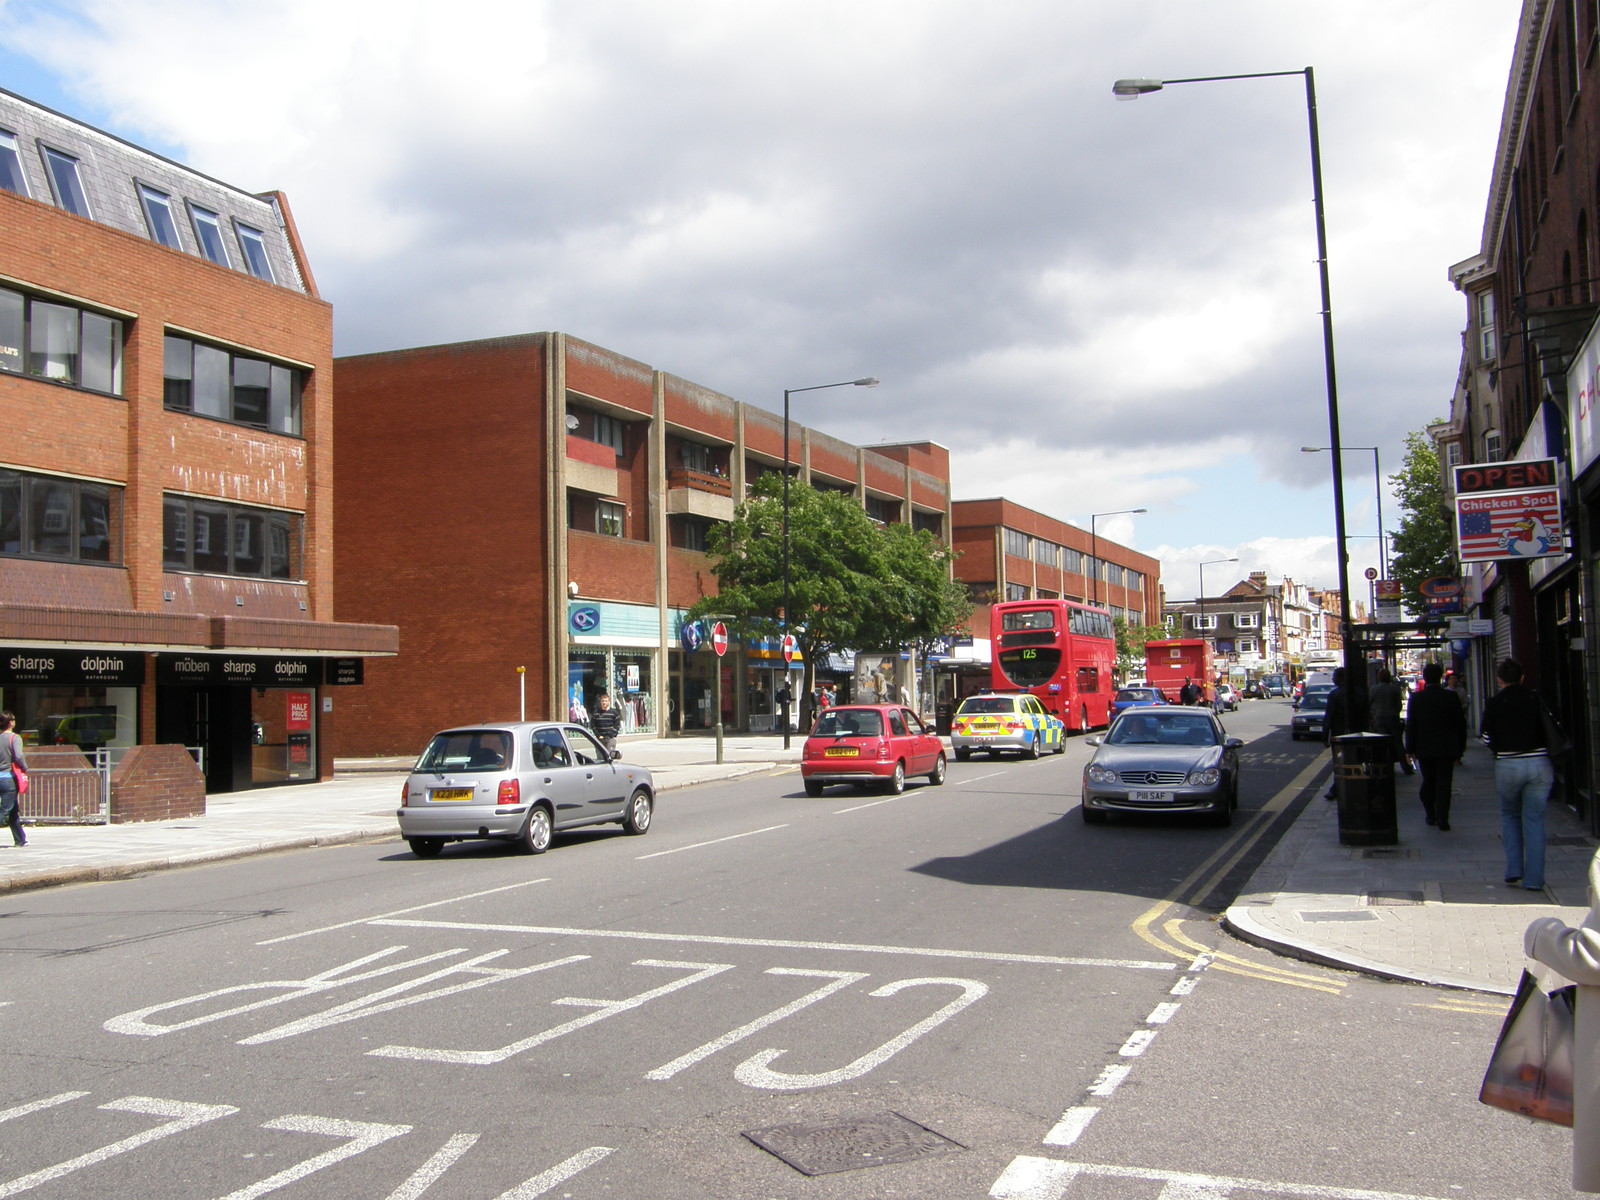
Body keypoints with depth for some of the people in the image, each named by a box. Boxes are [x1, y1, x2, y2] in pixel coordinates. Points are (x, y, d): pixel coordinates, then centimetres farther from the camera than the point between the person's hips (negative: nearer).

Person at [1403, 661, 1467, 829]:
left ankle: (1430, 815, 19)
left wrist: (1410, 748, 4)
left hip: (1424, 748, 1)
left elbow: (1410, 725, -3)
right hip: (1446, 748, -1)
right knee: (1444, 783, 1)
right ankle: (1442, 819, -5)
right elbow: (1460, 723, 1)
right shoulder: (1451, 697, -5)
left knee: (1428, 782, 15)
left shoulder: (1416, 698, -6)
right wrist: (1461, 747, 10)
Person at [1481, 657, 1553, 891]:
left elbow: (1487, 737, 0)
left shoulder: (1495, 703, -3)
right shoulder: (1536, 699, 1)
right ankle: (1534, 879, 5)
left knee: (1509, 815, 18)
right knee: (1534, 820, 6)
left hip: (1508, 766, -1)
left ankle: (1514, 871, 9)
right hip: (1540, 764, 1)